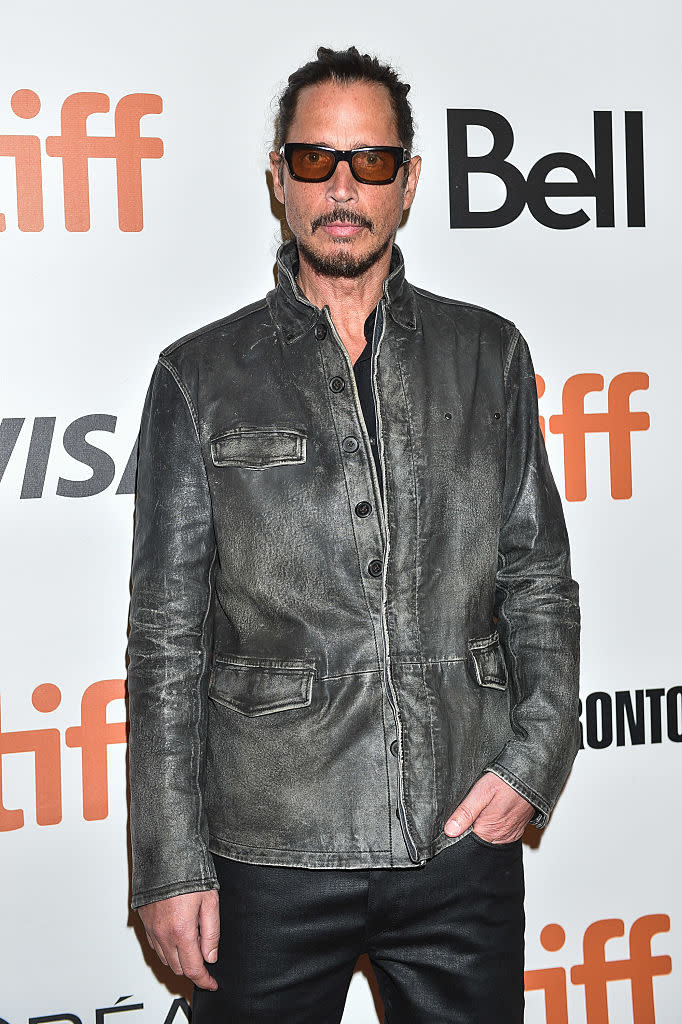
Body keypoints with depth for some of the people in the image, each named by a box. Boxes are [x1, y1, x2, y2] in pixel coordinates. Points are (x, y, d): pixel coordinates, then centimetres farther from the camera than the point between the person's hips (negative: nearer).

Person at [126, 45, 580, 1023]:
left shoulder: (490, 356, 7)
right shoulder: (201, 376, 1)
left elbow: (540, 579, 10)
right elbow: (166, 634, 0)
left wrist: (535, 758, -4)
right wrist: (170, 862, -4)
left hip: (466, 834, 2)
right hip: (270, 848, -1)